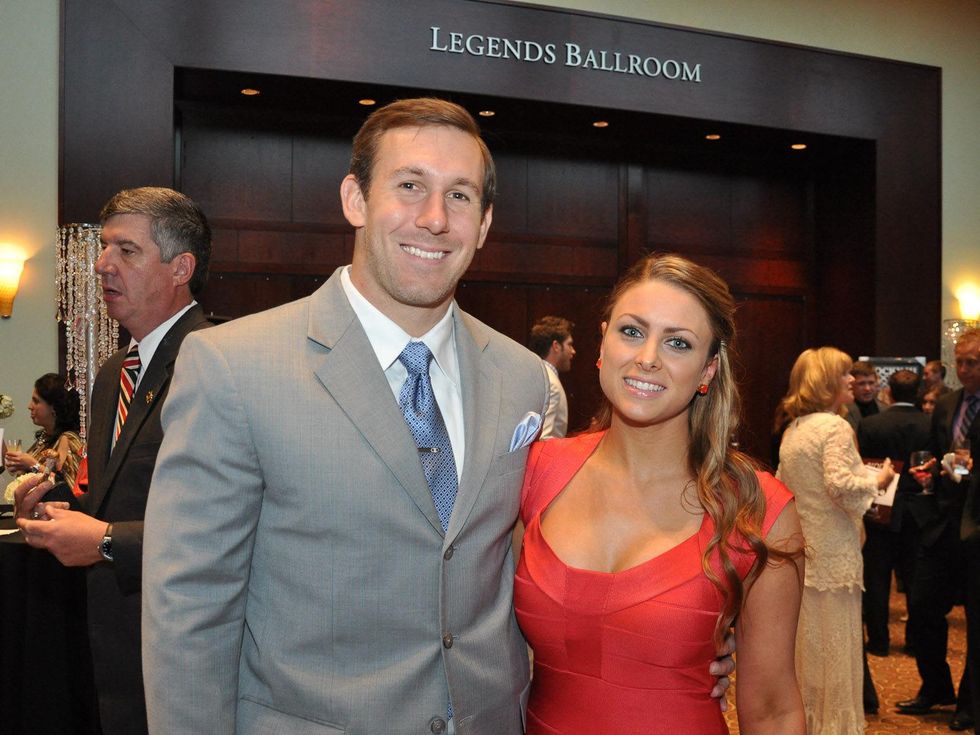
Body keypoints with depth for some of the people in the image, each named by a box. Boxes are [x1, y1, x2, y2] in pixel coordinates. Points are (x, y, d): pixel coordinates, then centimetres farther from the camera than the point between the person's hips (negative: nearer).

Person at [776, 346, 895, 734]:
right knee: (834, 643, 2)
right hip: (832, 554, -8)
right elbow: (841, 485, -24)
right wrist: (877, 480, -7)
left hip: (798, 547, 8)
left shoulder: (793, 430, 12)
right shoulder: (834, 427, -14)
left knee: (803, 640, 15)